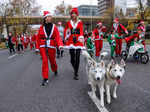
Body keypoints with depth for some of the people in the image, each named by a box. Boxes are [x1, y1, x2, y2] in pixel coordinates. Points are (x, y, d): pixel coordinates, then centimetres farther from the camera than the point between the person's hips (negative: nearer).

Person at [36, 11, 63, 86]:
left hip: (51, 46, 0)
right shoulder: (42, 27, 1)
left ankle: (55, 70, 46)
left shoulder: (54, 27, 1)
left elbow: (57, 37, -7)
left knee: (52, 60, 13)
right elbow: (38, 38, 6)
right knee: (44, 61, -7)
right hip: (43, 46, 0)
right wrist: (37, 48, 5)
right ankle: (45, 79, 0)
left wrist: (60, 45, -24)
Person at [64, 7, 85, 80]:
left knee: (77, 57, -7)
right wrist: (65, 39, 16)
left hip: (78, 41, -1)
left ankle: (76, 74, 4)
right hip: (71, 41, 2)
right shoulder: (68, 23, 11)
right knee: (72, 58, 2)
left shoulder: (80, 22, 6)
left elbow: (81, 31, -8)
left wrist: (81, 38, -25)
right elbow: (65, 31, 19)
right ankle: (75, 69, 31)